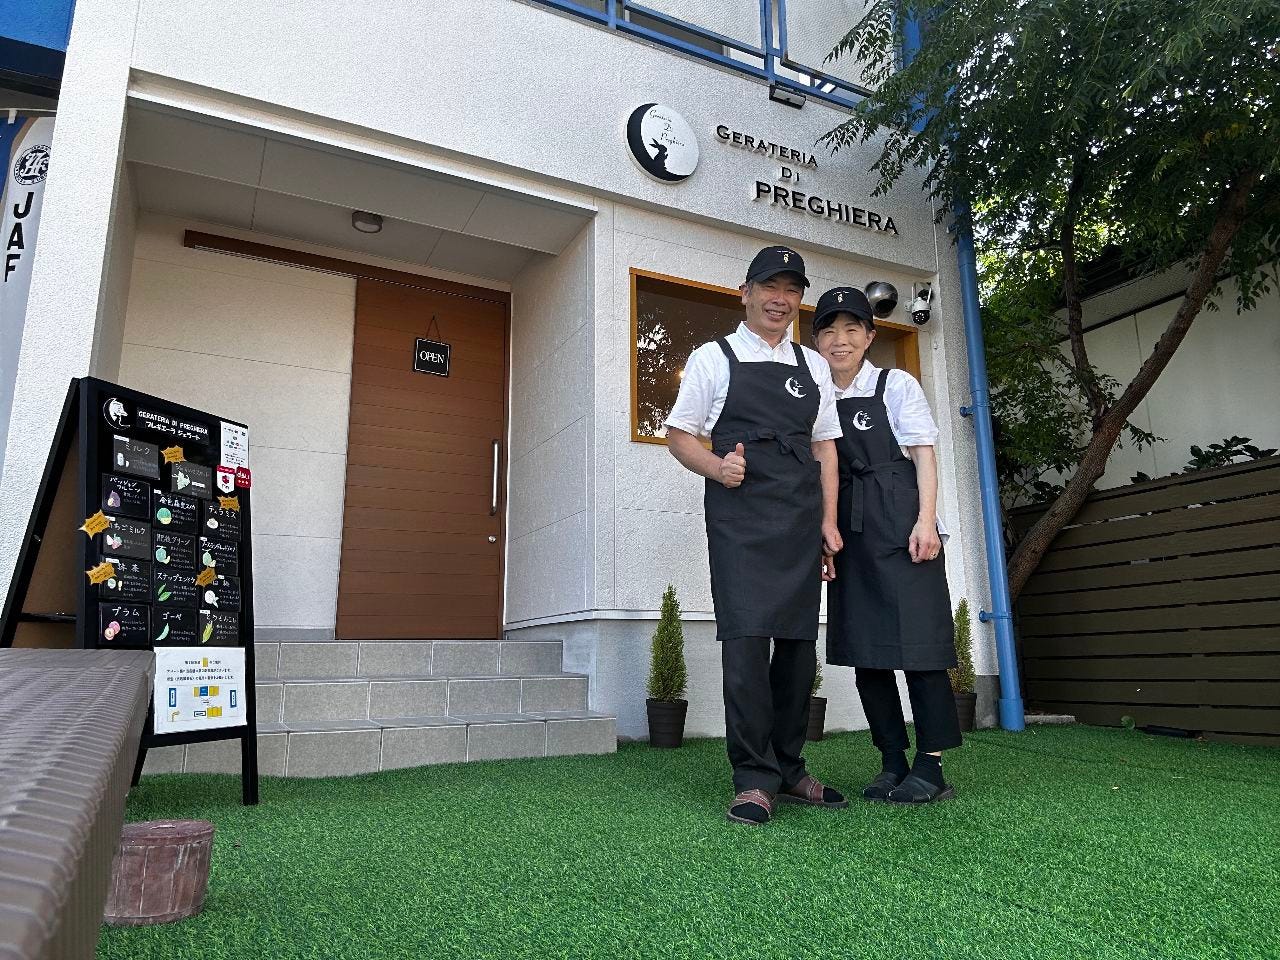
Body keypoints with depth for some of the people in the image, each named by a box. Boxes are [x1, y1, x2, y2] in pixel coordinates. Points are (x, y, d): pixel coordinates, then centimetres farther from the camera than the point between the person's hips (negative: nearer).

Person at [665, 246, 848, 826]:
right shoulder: (713, 358, 8)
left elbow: (825, 446, 18)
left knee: (799, 641, 5)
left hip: (802, 517, 5)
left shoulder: (814, 367, 19)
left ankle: (788, 768, 18)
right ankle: (754, 779, -3)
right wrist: (717, 468, -13)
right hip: (739, 512, -4)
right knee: (746, 637, -12)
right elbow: (679, 434, 7)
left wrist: (829, 519, 8)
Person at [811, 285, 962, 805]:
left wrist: (926, 520, -13)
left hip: (900, 526, -4)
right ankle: (893, 762, 16)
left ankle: (930, 766, 5)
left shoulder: (896, 385, 5)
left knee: (917, 636, -5)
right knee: (861, 644, 5)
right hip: (848, 532, 5)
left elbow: (924, 454, -1)